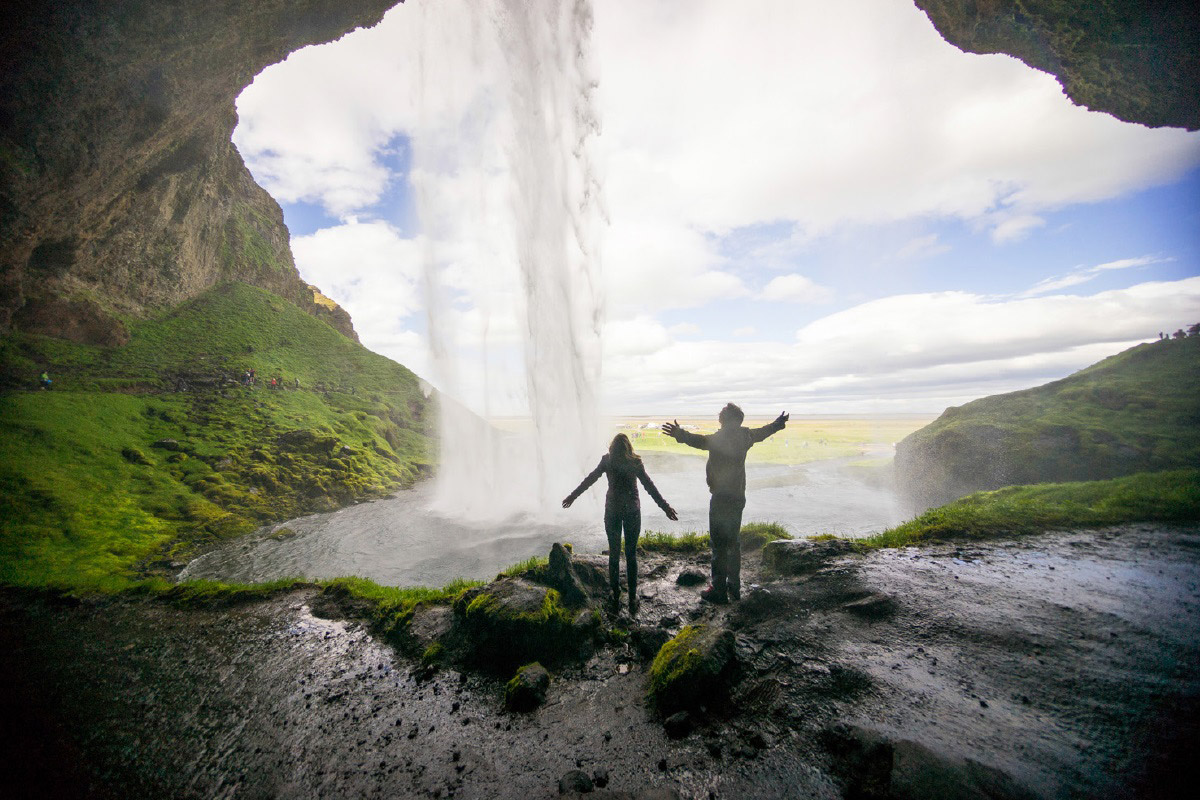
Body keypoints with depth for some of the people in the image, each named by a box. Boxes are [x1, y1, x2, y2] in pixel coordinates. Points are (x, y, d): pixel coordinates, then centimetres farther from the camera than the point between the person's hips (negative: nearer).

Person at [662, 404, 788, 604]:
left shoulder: (721, 437, -17)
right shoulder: (745, 436, 6)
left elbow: (703, 441, -39)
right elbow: (762, 432, 26)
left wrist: (681, 435, -54)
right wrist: (778, 424, 46)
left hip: (721, 498, -8)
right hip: (738, 497, 8)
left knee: (719, 544, 0)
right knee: (733, 543, 18)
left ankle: (719, 591, 7)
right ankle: (735, 588, 28)